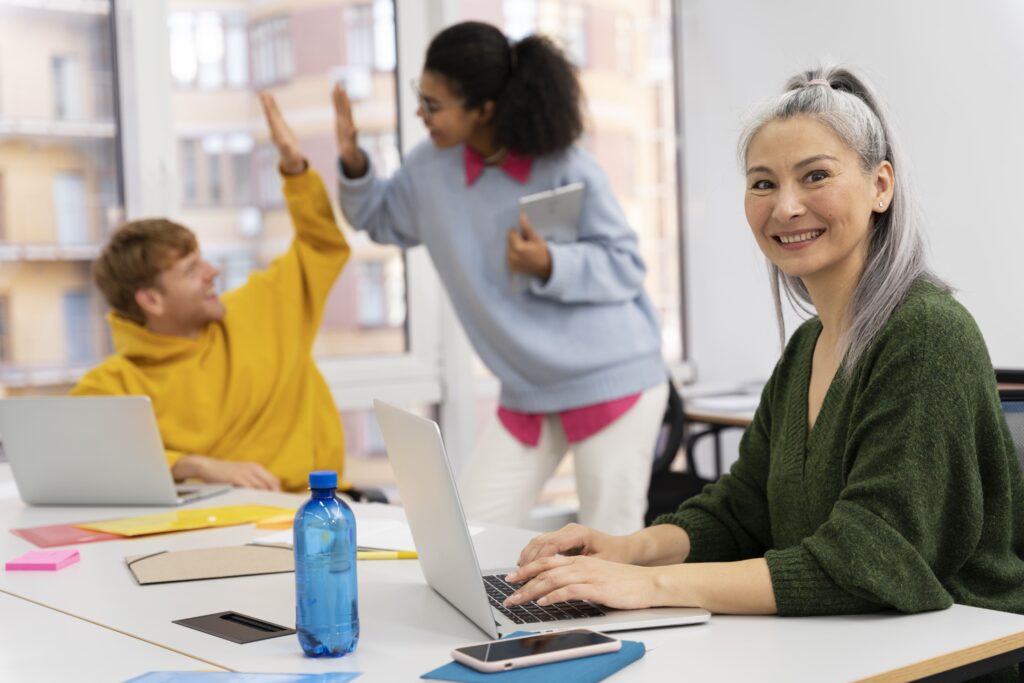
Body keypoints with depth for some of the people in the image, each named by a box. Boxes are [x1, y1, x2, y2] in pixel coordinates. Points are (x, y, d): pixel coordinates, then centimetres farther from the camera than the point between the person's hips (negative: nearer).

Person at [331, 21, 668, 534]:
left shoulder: (565, 169, -16)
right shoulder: (432, 167, -1)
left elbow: (626, 267, -12)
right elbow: (382, 221, 16)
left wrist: (549, 265, -29)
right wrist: (353, 164, -3)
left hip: (612, 378, -5)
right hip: (527, 390, 5)